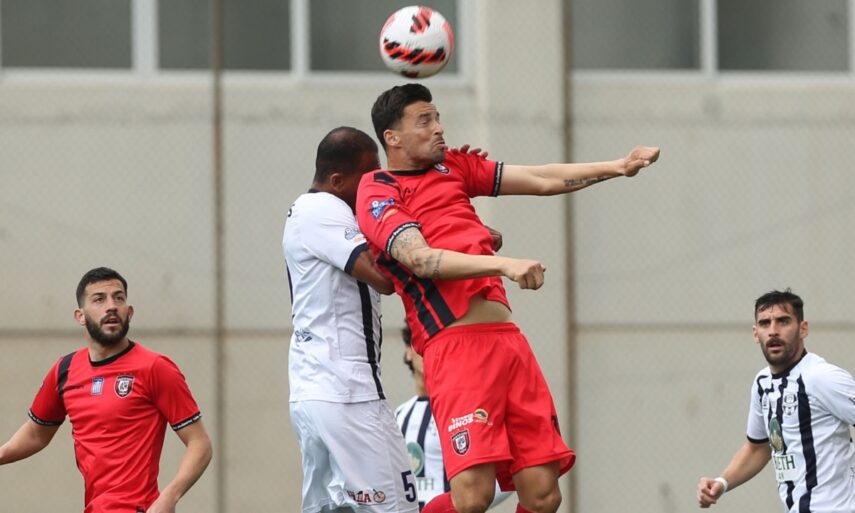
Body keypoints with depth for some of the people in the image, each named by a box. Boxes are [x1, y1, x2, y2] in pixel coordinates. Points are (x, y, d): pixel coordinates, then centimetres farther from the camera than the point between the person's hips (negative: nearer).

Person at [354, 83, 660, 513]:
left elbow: (541, 180, 24)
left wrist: (616, 167, 14)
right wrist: (503, 264, -26)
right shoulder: (378, 192, 1)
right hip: (455, 344, -7)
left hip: (507, 336, 7)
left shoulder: (453, 167, 22)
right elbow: (422, 260, -14)